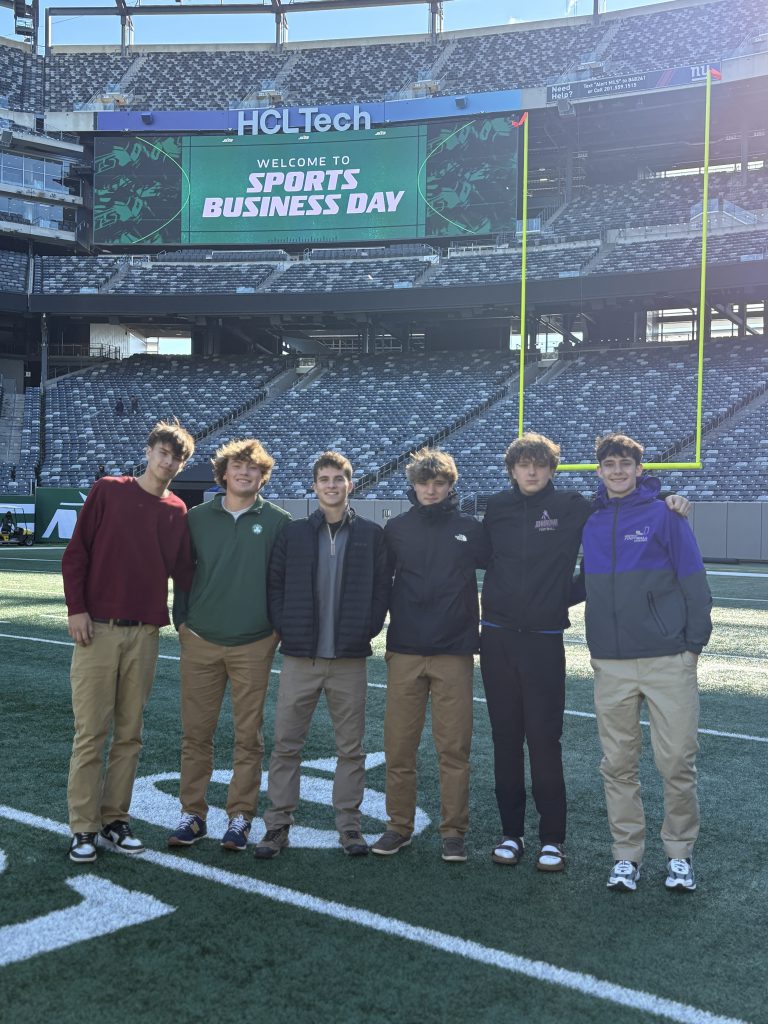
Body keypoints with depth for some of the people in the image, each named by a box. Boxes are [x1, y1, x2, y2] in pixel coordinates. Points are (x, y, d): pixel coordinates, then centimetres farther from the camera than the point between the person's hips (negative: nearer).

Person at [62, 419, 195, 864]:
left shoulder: (177, 511, 9)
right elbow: (76, 552, 0)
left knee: (130, 734, 7)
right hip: (98, 629, -3)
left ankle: (115, 820, 17)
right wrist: (77, 608, -7)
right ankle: (84, 828, 6)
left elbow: (183, 571, 11)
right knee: (91, 732, -2)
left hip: (145, 634, 3)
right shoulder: (108, 491, 1)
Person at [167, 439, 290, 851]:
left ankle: (240, 816, 16)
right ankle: (192, 813, 18)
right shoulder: (198, 518, 5)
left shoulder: (277, 522, 1)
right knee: (196, 732, 6)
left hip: (253, 645, -1)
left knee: (248, 736, 6)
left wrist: (279, 626, -1)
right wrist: (181, 621, 3)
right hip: (200, 642, 1)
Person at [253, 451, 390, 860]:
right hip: (300, 657, 0)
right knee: (286, 744, 3)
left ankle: (349, 823, 18)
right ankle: (278, 823, 12)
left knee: (351, 747, 7)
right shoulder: (293, 533, 6)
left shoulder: (371, 535, 5)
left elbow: (382, 588, 5)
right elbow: (274, 584, 7)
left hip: (350, 659, 0)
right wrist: (284, 627, -3)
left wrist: (367, 630, -4)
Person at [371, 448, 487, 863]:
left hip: (455, 652, -1)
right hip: (404, 653, 1)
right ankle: (399, 825, 17)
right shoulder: (397, 529, 8)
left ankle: (454, 831, 13)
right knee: (398, 745, 4)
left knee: (454, 747, 1)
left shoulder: (470, 529, 5)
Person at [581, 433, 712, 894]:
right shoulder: (591, 522, 9)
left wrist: (694, 643, -5)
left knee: (678, 761, 0)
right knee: (618, 764, 7)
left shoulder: (665, 515, -2)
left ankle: (680, 852, 18)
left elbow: (694, 583, -2)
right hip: (611, 665, 3)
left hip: (668, 660, -3)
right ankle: (627, 854, 18)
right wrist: (596, 647, 10)